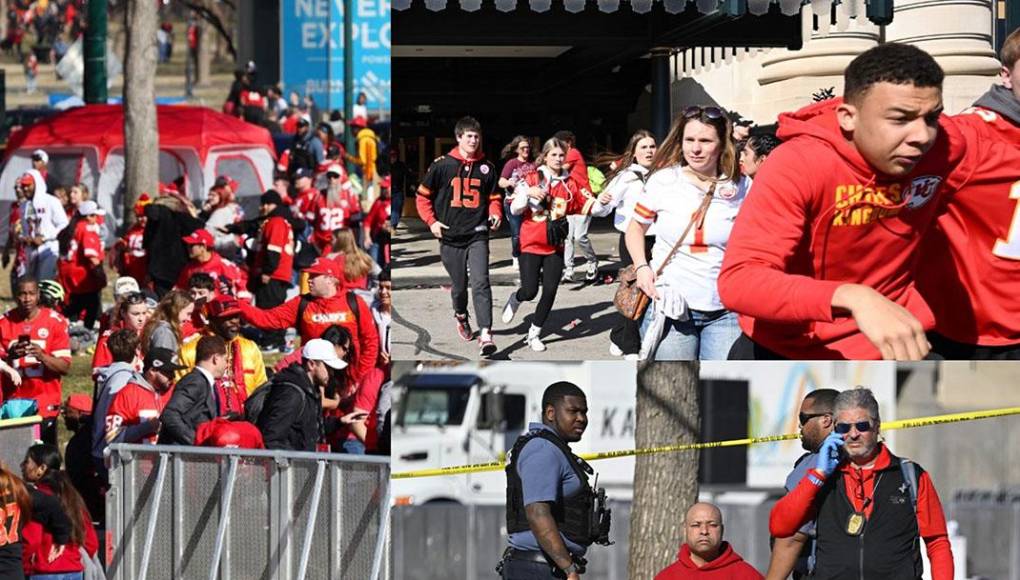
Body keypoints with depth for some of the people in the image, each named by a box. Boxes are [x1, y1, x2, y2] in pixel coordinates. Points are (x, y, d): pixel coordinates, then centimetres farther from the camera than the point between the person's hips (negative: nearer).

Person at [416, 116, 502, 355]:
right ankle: (461, 316, 45)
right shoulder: (442, 165, -2)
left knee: (481, 283, -16)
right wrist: (431, 221, -4)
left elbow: (493, 197, 16)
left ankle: (486, 335, -23)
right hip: (450, 236, 0)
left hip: (477, 235, 0)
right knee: (459, 285, 12)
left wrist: (495, 214, -3)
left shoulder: (486, 168, 4)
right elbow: (423, 195, 6)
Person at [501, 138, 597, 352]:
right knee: (530, 291, -5)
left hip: (555, 246, 3)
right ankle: (515, 299, 33)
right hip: (531, 244, -3)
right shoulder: (532, 179, -5)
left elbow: (586, 205, 2)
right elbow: (515, 209, -6)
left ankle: (534, 334, 16)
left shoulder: (570, 183, 3)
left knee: (550, 291, -1)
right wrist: (527, 193, -23)